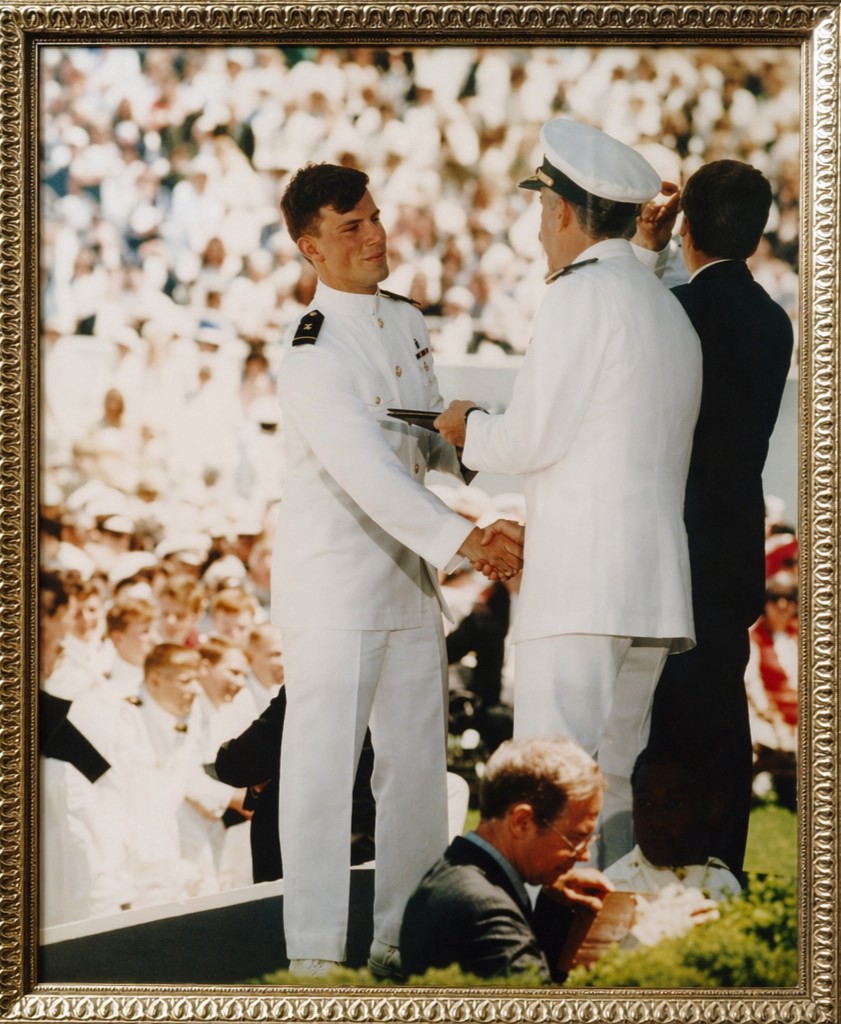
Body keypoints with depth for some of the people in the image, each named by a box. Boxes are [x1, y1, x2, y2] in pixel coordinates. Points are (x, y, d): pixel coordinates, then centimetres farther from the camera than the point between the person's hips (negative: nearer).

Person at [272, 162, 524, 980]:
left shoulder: (406, 324, 10)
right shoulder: (311, 350, -15)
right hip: (331, 578, -8)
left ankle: (404, 940, 18)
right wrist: (461, 539, -32)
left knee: (417, 762, 9)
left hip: (409, 575, 8)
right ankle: (314, 952, -2)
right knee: (324, 762, -6)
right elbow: (366, 471, -25)